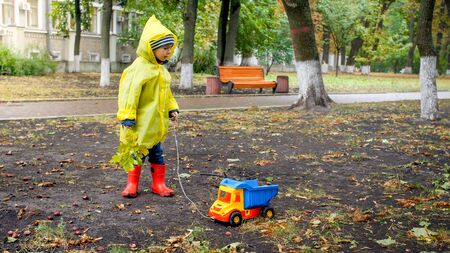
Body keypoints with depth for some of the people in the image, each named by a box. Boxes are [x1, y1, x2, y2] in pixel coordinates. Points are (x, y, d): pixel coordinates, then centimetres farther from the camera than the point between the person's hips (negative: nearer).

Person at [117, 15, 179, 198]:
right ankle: (132, 184, 17)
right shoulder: (139, 67, -16)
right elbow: (130, 92, -20)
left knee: (157, 153, 14)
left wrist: (172, 109, 15)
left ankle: (158, 184, 24)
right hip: (142, 123, -8)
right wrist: (127, 116, -23)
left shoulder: (161, 69, 11)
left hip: (157, 123, 8)